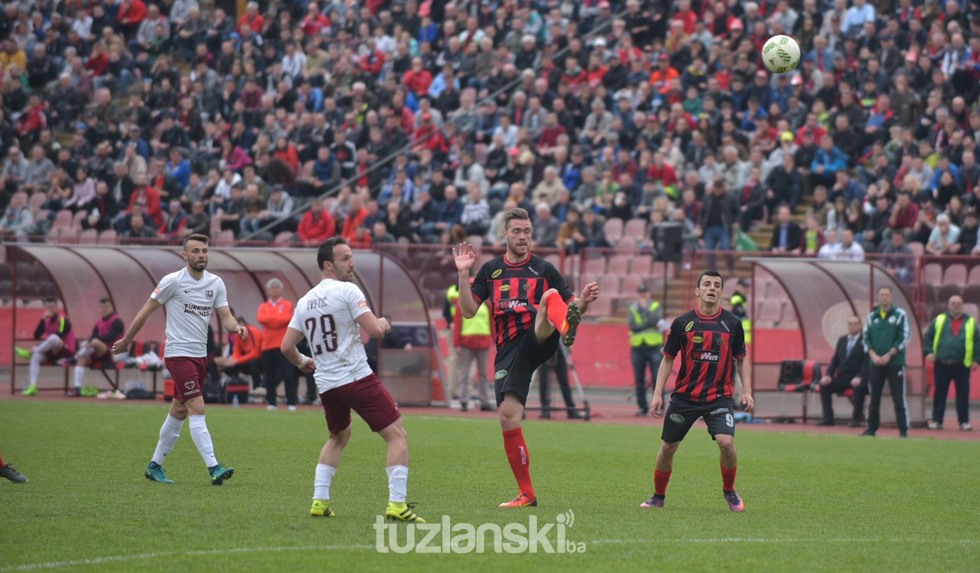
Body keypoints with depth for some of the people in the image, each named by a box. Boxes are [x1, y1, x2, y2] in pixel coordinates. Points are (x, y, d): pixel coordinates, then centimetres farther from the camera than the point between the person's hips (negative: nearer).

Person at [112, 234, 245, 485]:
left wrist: (236, 327, -20)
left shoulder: (216, 283, 6)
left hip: (200, 355, 7)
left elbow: (225, 317, 3)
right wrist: (126, 340, 4)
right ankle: (213, 468, -23)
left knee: (178, 413, 13)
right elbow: (146, 311, -2)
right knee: (197, 408, -16)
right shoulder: (173, 281, -10)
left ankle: (155, 465, 25)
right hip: (178, 354, -7)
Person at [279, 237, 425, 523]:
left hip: (326, 385, 7)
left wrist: (303, 362, 33)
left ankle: (319, 501, 19)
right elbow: (374, 330, -15)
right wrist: (383, 323, 8)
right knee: (397, 436, -3)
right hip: (357, 378, -7)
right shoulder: (347, 290, -8)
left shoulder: (305, 302, 12)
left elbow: (286, 347, 13)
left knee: (339, 437, 30)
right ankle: (397, 504, -15)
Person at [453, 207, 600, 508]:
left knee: (551, 295, -32)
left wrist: (584, 301, -14)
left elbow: (571, 305, 8)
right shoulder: (491, 270, 15)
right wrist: (463, 273, -3)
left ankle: (567, 329, -71)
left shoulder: (544, 269, 10)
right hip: (509, 350, 2)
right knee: (508, 418, -9)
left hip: (538, 339, -2)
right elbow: (469, 311, 8)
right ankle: (526, 494, 2)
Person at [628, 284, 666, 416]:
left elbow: (655, 320, -13)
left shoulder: (655, 307, 6)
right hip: (637, 347, 2)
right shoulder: (632, 308, 10)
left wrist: (645, 309, -14)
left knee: (657, 378, -8)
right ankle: (642, 407, 9)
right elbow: (633, 326, -4)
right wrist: (650, 324, -11)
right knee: (639, 380, 2)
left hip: (654, 347, -2)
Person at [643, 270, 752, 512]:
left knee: (726, 442, -20)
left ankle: (730, 492, 5)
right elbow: (668, 359, 5)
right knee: (667, 447, 5)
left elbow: (740, 359, 11)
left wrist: (746, 390, 2)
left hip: (720, 397, -1)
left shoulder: (732, 323, 0)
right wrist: (658, 393, -1)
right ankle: (658, 496, 26)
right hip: (684, 397, 1)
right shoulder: (682, 323, -2)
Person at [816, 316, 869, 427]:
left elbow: (867, 362, -12)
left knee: (859, 387, -37)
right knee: (824, 385, -18)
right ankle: (828, 418, -14)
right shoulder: (842, 340, 14)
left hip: (857, 379, -5)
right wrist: (828, 375, -3)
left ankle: (856, 418, -23)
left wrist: (859, 377, -27)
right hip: (842, 377, 5)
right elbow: (835, 359, 14)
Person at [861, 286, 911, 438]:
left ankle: (903, 430, -3)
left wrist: (889, 355, -13)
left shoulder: (900, 315, 0)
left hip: (895, 363, -4)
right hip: (875, 363, 4)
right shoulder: (872, 317, 11)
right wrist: (873, 355, -8)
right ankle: (871, 428, 14)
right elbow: (866, 338, 9)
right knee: (874, 398, 7)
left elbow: (904, 338, -5)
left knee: (899, 399, -5)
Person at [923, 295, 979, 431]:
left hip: (962, 366, 0)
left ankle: (964, 421, 6)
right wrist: (928, 352, -4)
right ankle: (936, 420, 9)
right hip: (941, 365, 0)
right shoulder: (939, 320, 7)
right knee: (939, 394, 3)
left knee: (963, 394, -1)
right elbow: (928, 337, 9)